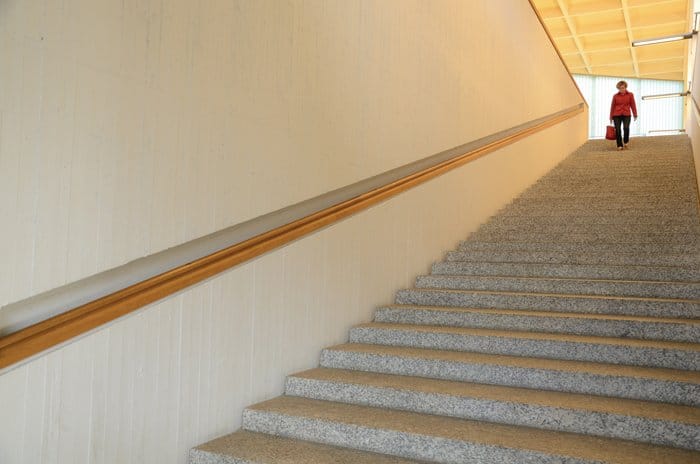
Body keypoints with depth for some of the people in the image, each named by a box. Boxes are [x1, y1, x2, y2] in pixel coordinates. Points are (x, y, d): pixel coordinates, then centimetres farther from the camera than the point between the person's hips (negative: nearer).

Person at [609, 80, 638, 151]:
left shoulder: (630, 95, 7)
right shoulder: (615, 96, 6)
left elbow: (633, 105, 6)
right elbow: (612, 106, 9)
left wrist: (635, 115, 2)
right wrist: (611, 117, 9)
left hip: (626, 114, -1)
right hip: (617, 115, 1)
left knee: (626, 128, -19)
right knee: (618, 130, -4)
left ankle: (626, 141, 6)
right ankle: (620, 145, 7)